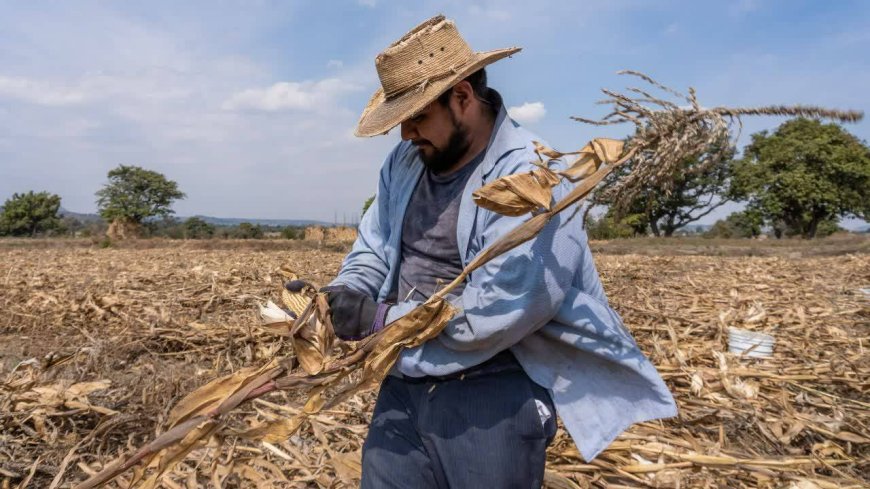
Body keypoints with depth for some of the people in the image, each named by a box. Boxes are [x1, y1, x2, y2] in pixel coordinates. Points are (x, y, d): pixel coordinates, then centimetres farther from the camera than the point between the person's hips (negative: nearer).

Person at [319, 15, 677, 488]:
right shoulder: (403, 162, 5)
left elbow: (491, 315, -26)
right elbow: (372, 250, 13)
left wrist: (382, 318, -18)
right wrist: (342, 296, -8)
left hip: (492, 399, -6)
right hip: (402, 389, 7)